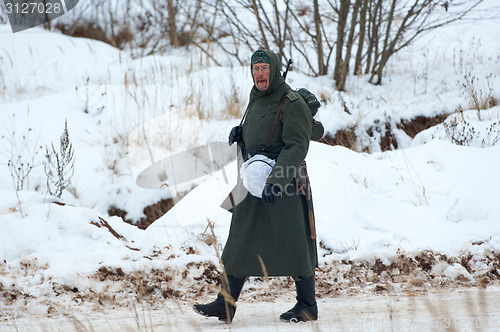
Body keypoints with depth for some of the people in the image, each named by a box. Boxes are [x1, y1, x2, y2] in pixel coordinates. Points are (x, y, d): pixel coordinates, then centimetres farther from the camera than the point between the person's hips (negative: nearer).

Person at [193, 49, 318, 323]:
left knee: (294, 244, -1)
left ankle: (307, 306, 10)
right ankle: (225, 305, 6)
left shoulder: (291, 103, -12)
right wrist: (239, 133, 6)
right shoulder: (255, 101, 14)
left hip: (285, 186, -8)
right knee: (239, 243, 5)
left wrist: (276, 181, -28)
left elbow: (296, 146, -20)